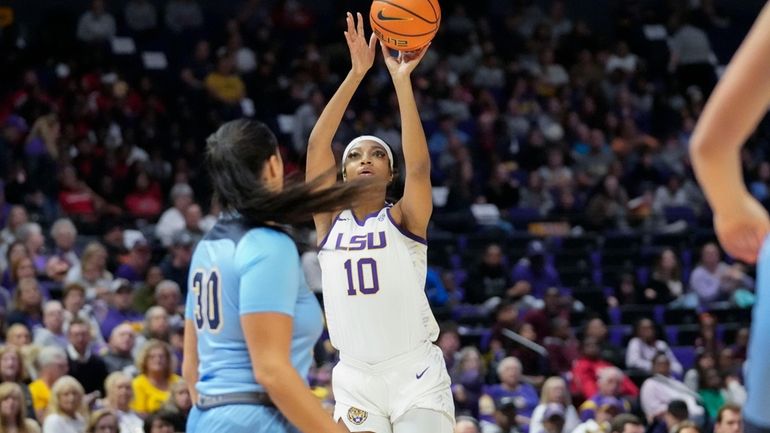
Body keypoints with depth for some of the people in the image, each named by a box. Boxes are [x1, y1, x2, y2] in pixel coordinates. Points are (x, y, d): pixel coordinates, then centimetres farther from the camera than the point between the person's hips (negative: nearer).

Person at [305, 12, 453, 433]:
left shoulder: (404, 220, 0)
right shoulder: (330, 221, 6)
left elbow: (418, 164, -18)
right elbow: (316, 145, -3)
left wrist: (402, 80, -22)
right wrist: (356, 74, -12)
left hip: (416, 374, -3)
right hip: (355, 377, 3)